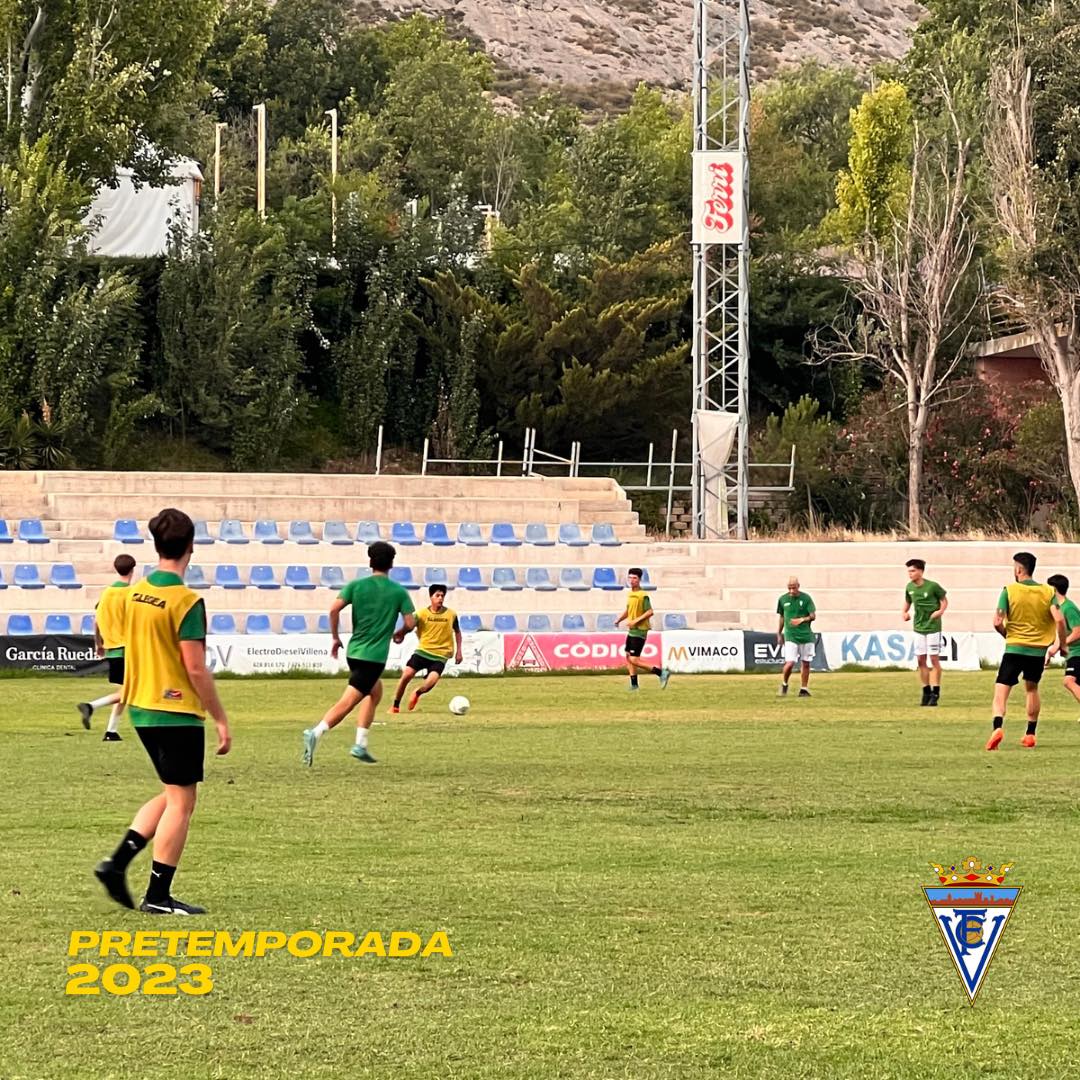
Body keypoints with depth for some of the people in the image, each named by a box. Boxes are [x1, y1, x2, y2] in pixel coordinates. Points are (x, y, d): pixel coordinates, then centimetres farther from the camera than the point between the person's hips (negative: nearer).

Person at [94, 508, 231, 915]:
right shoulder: (187, 602, -16)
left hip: (141, 708, 8)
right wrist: (221, 720, -10)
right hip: (177, 713, -8)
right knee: (181, 801, 1)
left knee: (172, 795, 19)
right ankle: (158, 896, 1)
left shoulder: (136, 593, 6)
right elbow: (196, 669, -17)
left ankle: (117, 863, 8)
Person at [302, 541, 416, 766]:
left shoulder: (356, 585, 4)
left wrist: (335, 638, 3)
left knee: (375, 691, 24)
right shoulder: (399, 592, -1)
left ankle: (361, 744, 17)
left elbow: (334, 609, -8)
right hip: (375, 656, -5)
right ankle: (316, 732, -29)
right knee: (347, 702, -7)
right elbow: (410, 623, -3)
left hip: (354, 651, 5)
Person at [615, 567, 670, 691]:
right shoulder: (630, 594, 10)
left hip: (639, 631, -9)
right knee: (628, 656, 12)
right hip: (631, 630, 9)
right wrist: (619, 620, 9)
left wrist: (636, 621, -23)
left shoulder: (643, 595, -16)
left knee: (634, 660, -13)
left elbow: (650, 612, -21)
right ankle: (634, 684, 20)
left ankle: (661, 672, -9)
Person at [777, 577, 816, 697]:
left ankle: (804, 689, 19)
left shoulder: (806, 598, -3)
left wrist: (802, 620, -23)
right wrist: (779, 634, 19)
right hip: (790, 636, -1)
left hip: (806, 636, 1)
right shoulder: (783, 599, 2)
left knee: (806, 663, 6)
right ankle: (784, 684, 13)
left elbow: (813, 616, -5)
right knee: (790, 663, -12)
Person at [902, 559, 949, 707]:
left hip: (933, 627, -5)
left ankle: (935, 693, 3)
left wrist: (941, 611, -18)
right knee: (921, 660, 5)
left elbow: (944, 601, -1)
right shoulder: (909, 587, 3)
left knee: (934, 659, -3)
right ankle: (926, 692, 15)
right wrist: (905, 612, 0)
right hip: (918, 628, 5)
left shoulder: (932, 586, -12)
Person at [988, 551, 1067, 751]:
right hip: (1038, 650, 3)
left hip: (1014, 649, -3)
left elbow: (997, 622, -10)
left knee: (1001, 690, -4)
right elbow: (1059, 619, -9)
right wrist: (1062, 644, 4)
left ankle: (998, 726, -28)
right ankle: (1030, 734, 24)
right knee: (1032, 689, 23)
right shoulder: (1047, 592, 1)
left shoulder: (1009, 590, -6)